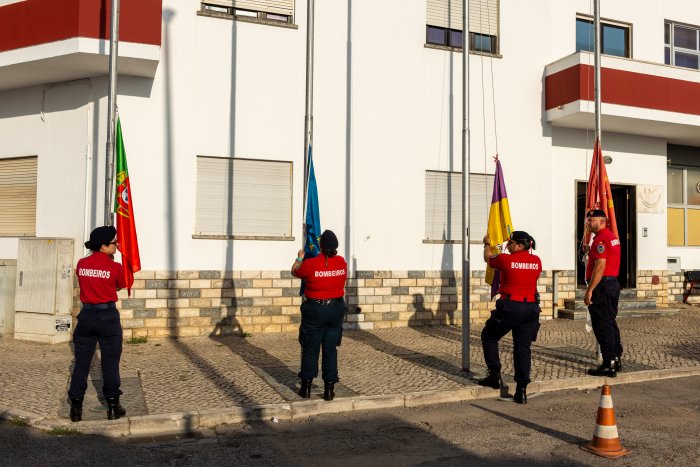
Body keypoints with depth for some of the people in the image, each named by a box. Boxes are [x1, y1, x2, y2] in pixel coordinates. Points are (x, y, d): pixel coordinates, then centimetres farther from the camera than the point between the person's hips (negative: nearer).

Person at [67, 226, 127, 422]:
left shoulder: (81, 264, 0)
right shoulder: (115, 267, -11)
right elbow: (120, 286, 6)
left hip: (86, 315, 4)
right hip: (108, 316, -3)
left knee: (81, 362, 10)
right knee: (110, 363, 7)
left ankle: (76, 408, 14)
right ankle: (113, 407, 13)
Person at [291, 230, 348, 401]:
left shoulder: (310, 264, -16)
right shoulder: (342, 262, -4)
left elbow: (294, 272, 4)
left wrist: (299, 258, 24)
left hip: (315, 310, -3)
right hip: (336, 309, 3)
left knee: (310, 350, 9)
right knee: (330, 349, 9)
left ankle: (306, 388, 16)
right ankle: (329, 389, 11)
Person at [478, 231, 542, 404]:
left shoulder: (506, 259, -8)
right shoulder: (536, 261, 6)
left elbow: (488, 258, 12)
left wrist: (487, 244, 34)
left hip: (510, 307, -5)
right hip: (531, 308, 5)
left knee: (489, 337, 16)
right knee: (523, 348, 8)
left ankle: (495, 375, 13)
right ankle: (521, 390, 5)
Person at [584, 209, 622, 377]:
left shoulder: (601, 239, -15)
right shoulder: (612, 236, 17)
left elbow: (600, 266, -23)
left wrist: (590, 290, -22)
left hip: (602, 285, -10)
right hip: (613, 283, 10)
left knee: (602, 326, -6)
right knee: (610, 323, 17)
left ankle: (609, 365, -5)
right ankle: (616, 360, 23)